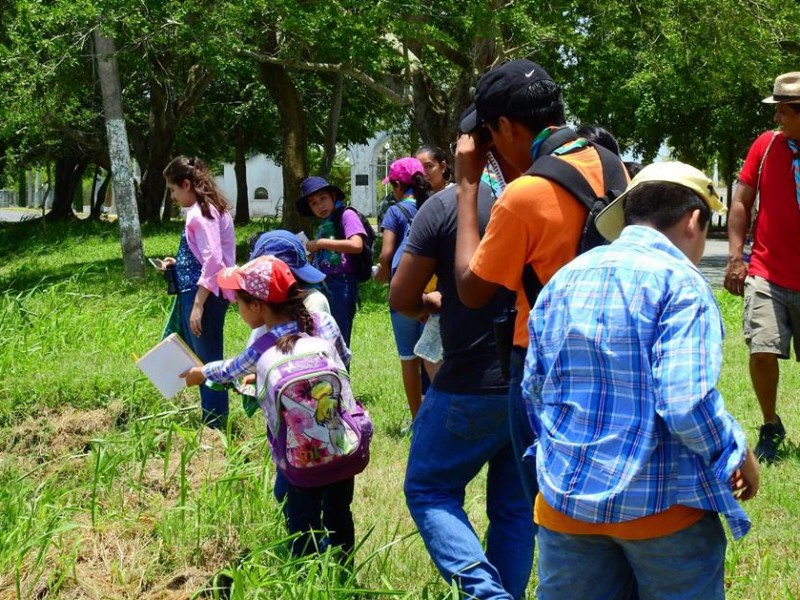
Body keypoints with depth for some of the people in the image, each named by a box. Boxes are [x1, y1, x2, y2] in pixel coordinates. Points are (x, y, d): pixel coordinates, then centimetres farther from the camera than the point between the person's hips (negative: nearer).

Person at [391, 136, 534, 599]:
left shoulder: (446, 204, -10)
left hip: (472, 385, -4)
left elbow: (402, 298, -6)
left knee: (429, 490, 11)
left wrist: (432, 303, 16)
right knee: (516, 506, 16)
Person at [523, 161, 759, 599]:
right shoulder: (679, 281, -12)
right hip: (661, 505, -5)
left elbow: (533, 388, 10)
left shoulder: (562, 279, 7)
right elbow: (688, 402, -21)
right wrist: (739, 457, -4)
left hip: (565, 499, 5)